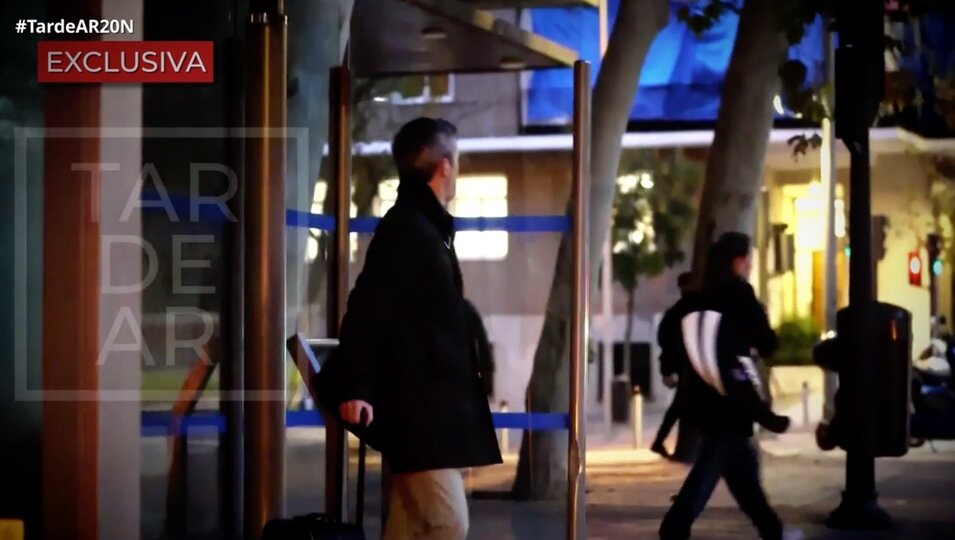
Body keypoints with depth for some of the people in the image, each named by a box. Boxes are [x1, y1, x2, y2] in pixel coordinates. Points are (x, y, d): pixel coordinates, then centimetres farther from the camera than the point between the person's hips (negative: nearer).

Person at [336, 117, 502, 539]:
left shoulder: (425, 227, 19)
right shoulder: (405, 227, -11)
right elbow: (367, 309, -19)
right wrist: (356, 388, -24)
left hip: (432, 408, 10)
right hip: (419, 411, -10)